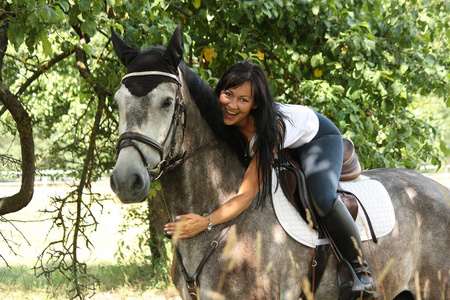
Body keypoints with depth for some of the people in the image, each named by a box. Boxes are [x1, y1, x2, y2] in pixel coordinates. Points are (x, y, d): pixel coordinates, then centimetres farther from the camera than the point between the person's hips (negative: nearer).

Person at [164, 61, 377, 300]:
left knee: (323, 199, -32)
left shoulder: (270, 128, -43)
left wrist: (206, 222, -56)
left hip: (317, 137, -7)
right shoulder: (218, 114, -29)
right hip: (285, 150, 7)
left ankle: (361, 271, -17)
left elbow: (246, 195, -45)